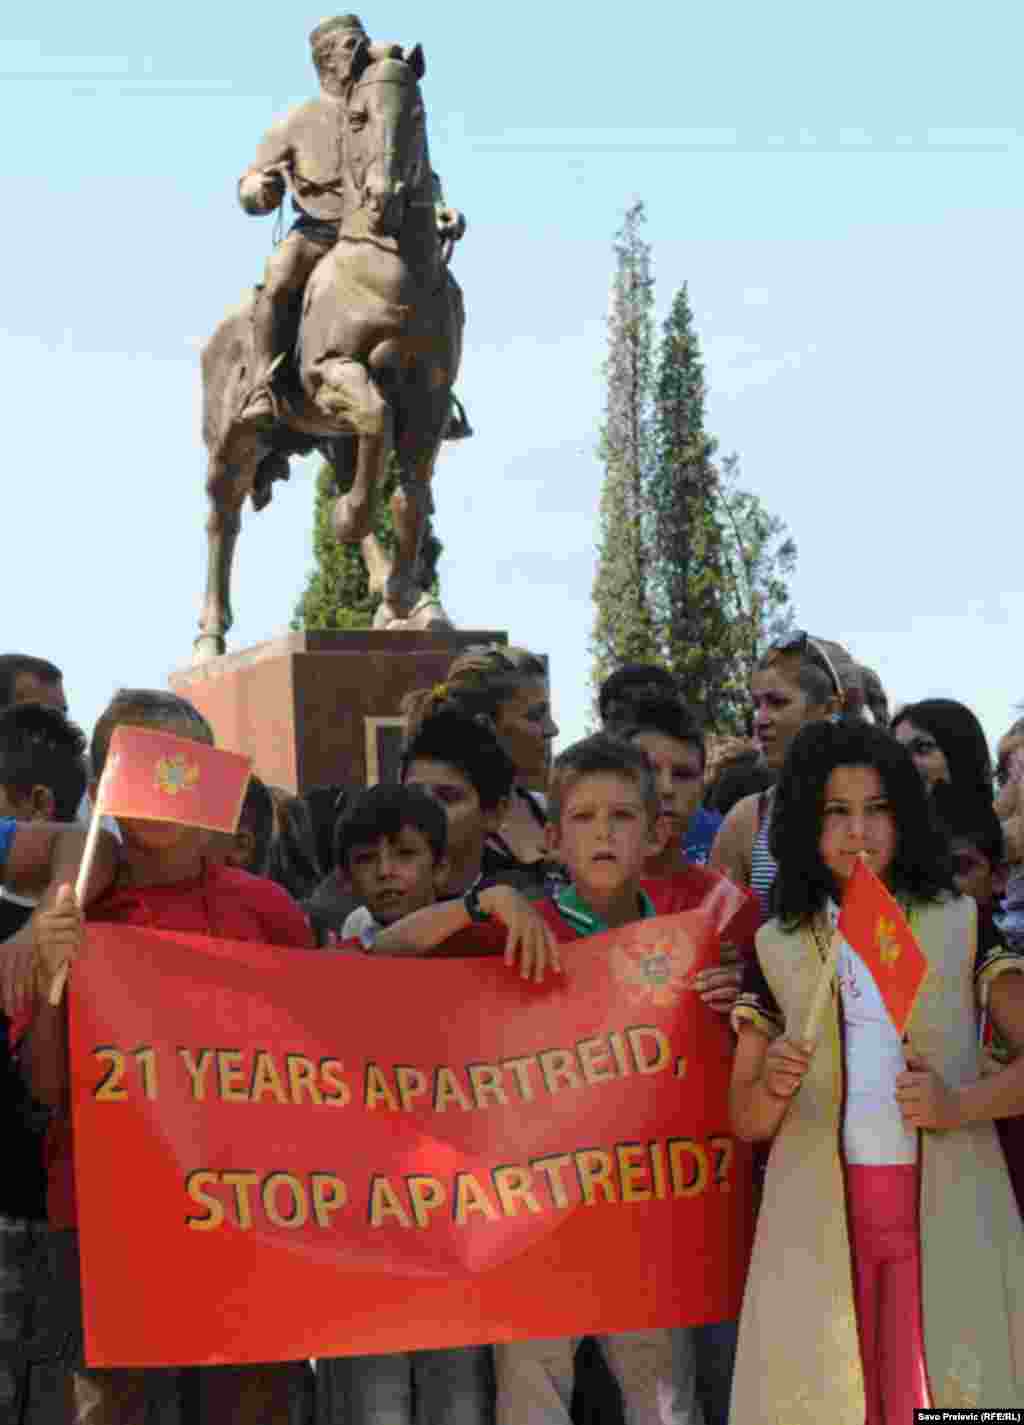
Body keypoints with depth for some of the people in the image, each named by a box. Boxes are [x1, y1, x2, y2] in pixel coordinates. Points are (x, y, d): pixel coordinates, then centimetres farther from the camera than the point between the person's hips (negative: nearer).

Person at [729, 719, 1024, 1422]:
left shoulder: (962, 925, 6)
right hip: (818, 1221, 1)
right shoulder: (776, 948, 10)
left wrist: (959, 1104, -16)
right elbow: (745, 1121, 10)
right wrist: (773, 1088, -11)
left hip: (947, 1212, -1)